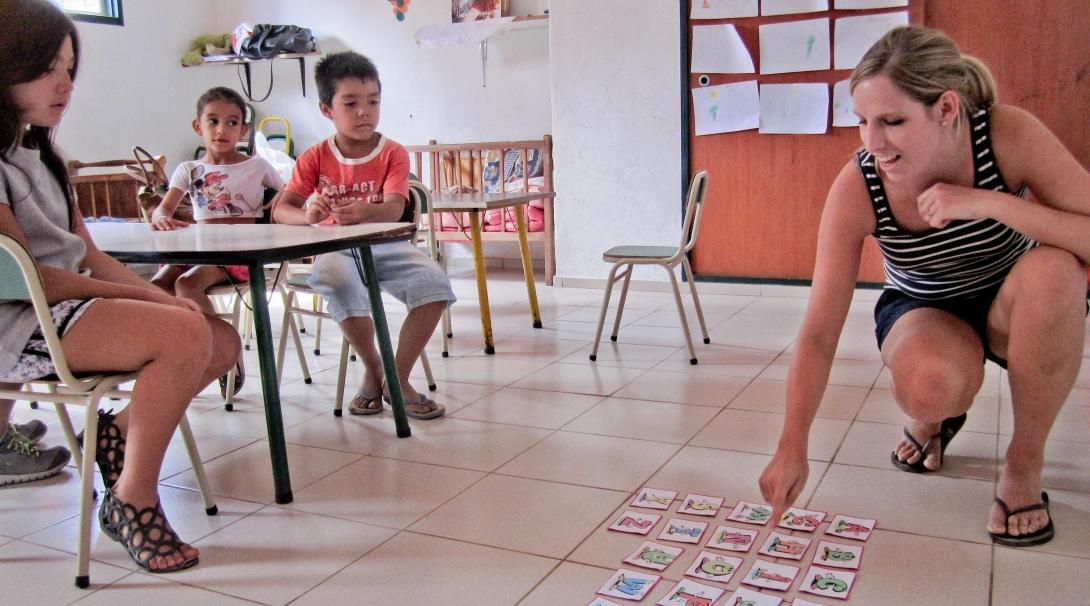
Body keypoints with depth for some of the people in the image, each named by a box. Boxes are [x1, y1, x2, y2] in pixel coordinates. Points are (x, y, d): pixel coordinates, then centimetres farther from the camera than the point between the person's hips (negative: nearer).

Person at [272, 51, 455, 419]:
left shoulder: (393, 154, -1)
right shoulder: (315, 159, 2)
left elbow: (394, 209, -17)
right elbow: (280, 210, -7)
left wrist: (366, 212, -42)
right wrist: (307, 215, -32)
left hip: (385, 245, 1)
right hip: (336, 250, -1)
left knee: (434, 282, -27)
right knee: (340, 281, -37)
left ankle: (398, 378, -9)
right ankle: (374, 370, -11)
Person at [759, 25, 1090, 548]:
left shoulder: (1009, 135, -26)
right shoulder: (856, 188, -26)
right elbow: (819, 332, -26)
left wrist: (990, 203, -39)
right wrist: (792, 448, -31)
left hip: (1013, 308, 1)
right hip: (921, 310, -1)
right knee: (930, 384, -36)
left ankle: (1024, 463, -13)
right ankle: (930, 422, 7)